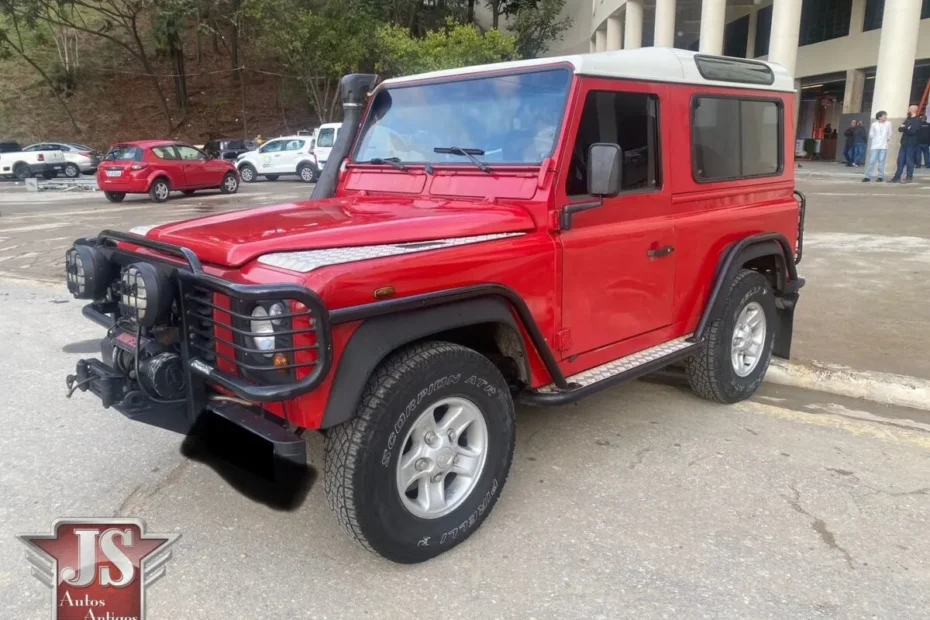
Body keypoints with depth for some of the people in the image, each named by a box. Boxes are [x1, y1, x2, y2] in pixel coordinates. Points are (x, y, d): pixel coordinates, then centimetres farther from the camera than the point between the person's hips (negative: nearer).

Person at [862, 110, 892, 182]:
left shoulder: (888, 123, 2)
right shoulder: (874, 124, -1)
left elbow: (889, 133, 10)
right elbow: (871, 135, 7)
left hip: (884, 146, 1)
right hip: (875, 146, 0)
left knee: (881, 161, 1)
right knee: (872, 161, -3)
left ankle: (880, 176, 5)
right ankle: (868, 176, -1)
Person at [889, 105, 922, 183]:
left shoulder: (917, 120, -8)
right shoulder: (908, 119, 16)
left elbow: (912, 131, -20)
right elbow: (900, 129, 8)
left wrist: (904, 128, -6)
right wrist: (906, 128, -13)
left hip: (911, 144, -7)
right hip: (904, 143, 7)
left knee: (909, 161, -2)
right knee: (900, 161, 5)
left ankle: (909, 177, 5)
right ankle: (897, 177, 7)